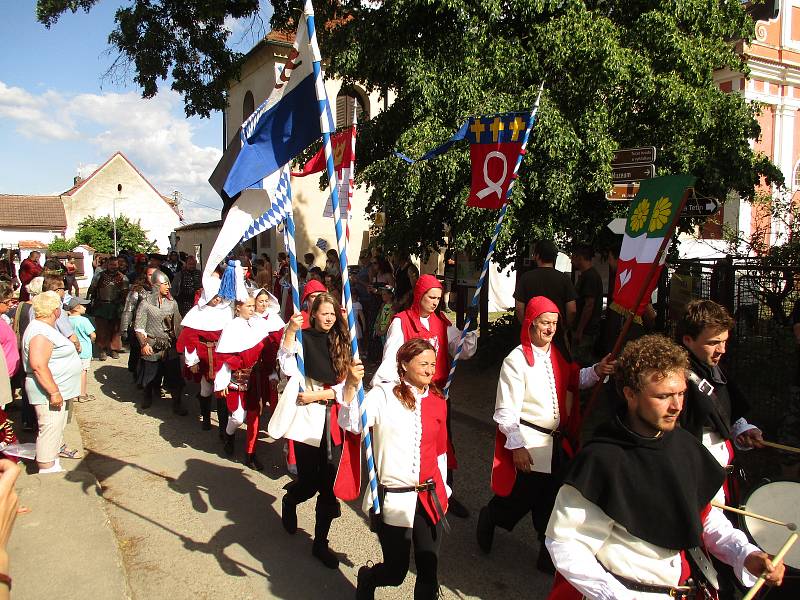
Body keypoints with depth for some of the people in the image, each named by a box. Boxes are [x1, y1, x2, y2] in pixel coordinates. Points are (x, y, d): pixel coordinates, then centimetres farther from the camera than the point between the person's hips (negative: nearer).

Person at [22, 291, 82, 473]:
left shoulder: (46, 328, 12)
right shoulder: (41, 333, -23)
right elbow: (38, 365, -30)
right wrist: (54, 392, -29)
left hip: (60, 388, 11)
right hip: (49, 391, -11)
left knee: (58, 424, 28)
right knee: (50, 428, -8)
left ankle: (58, 448, 47)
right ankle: (47, 469, -4)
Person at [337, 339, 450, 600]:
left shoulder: (437, 402, 7)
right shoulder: (384, 395, -7)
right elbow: (351, 424, -20)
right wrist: (351, 386, -33)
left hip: (430, 498, 4)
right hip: (394, 499, -4)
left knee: (429, 570, 8)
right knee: (395, 573, 8)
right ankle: (367, 577, 41)